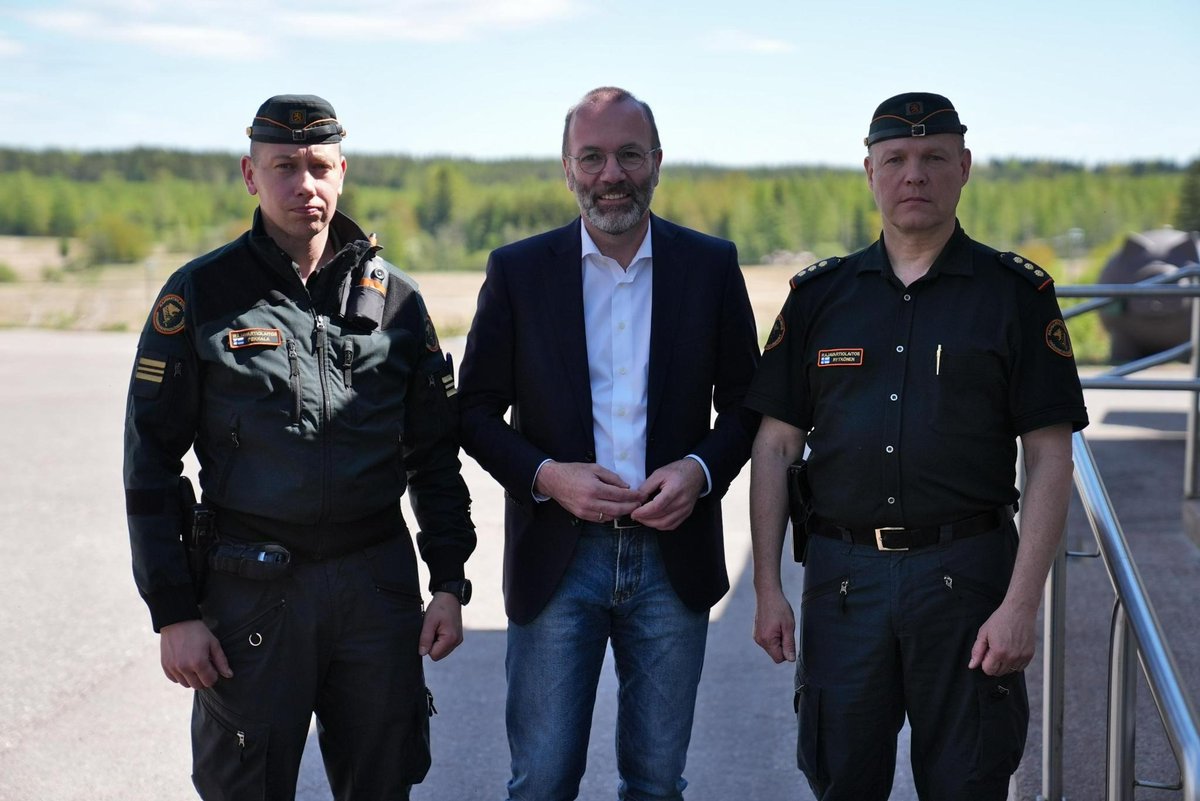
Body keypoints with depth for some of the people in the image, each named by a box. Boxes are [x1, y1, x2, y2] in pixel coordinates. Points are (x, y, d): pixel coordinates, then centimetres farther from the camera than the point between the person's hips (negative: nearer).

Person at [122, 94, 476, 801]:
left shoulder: (395, 298, 7)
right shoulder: (201, 295, -1)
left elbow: (435, 453, 11)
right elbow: (151, 462, -1)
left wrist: (449, 583, 4)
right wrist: (173, 611, -6)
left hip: (378, 582, 2)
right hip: (250, 589, -2)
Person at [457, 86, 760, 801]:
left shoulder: (711, 265, 3)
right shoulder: (518, 271, 0)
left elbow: (745, 402, 7)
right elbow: (477, 410, 3)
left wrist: (701, 470, -12)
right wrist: (546, 475, -14)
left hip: (673, 556, 1)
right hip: (557, 559, -1)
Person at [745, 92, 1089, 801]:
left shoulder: (1017, 294, 0)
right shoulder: (820, 295, 7)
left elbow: (1050, 460, -3)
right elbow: (776, 445, 8)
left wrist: (1021, 604, -12)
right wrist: (767, 587, 1)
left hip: (967, 579, -2)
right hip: (842, 576, 2)